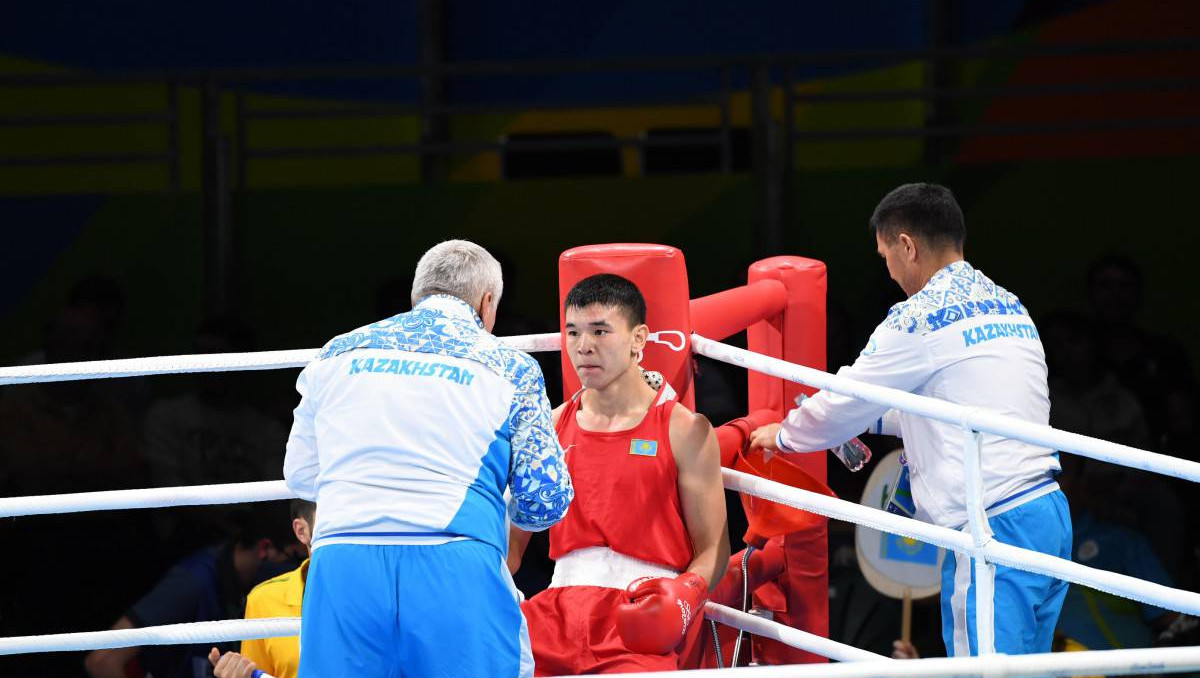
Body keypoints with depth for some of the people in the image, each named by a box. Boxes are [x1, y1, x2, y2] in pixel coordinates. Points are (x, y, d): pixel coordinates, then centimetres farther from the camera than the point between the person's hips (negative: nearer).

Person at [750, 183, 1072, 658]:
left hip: (994, 527, -9)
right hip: (1049, 514, 9)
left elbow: (845, 404, 4)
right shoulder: (1009, 307, 18)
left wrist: (781, 436, 23)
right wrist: (869, 420, 40)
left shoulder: (918, 320, -7)